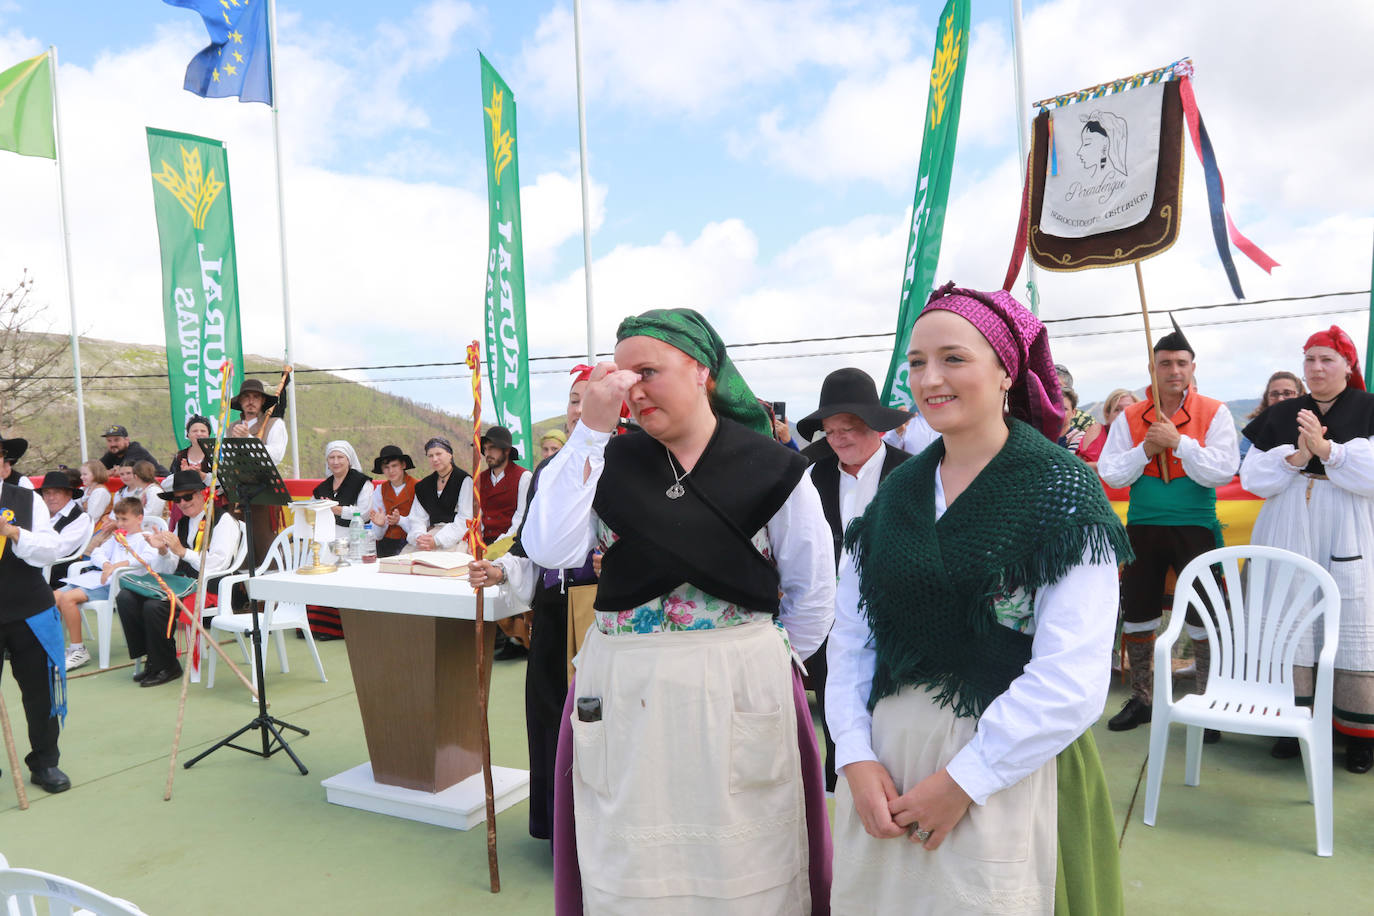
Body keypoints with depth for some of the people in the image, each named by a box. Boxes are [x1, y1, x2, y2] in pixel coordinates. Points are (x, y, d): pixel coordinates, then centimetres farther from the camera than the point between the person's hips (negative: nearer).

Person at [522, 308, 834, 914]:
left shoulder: (771, 468, -4)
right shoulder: (612, 462, 2)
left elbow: (813, 594, 4)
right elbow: (550, 549, -14)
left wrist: (762, 663, 3)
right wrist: (590, 430, -14)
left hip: (738, 700, -1)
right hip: (621, 698, 2)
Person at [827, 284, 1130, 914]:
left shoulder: (1060, 490, -11)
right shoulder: (895, 492, 5)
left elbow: (1071, 680, -17)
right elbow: (851, 634, 3)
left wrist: (962, 781, -16)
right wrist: (856, 756, -8)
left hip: (1007, 772, -4)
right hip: (883, 762, 5)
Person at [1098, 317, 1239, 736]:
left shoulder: (1215, 413, -2)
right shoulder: (1130, 417, 4)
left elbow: (1224, 471, -13)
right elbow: (1110, 474, -2)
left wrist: (1178, 441, -18)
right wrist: (1146, 448, -13)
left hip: (1195, 528, -3)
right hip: (1142, 528, 3)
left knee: (1204, 620, 3)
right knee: (1136, 616, 10)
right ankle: (1141, 700, 26)